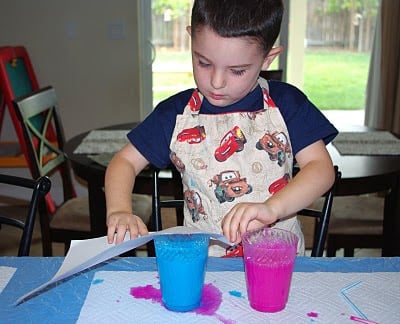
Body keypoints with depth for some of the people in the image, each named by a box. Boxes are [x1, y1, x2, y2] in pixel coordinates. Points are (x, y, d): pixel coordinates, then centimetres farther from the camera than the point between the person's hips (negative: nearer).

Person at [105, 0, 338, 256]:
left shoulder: (286, 103, -1)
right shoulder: (176, 113, 2)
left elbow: (322, 168, -7)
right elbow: (125, 161, 8)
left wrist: (271, 208, -26)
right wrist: (119, 211, -13)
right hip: (202, 260, 0)